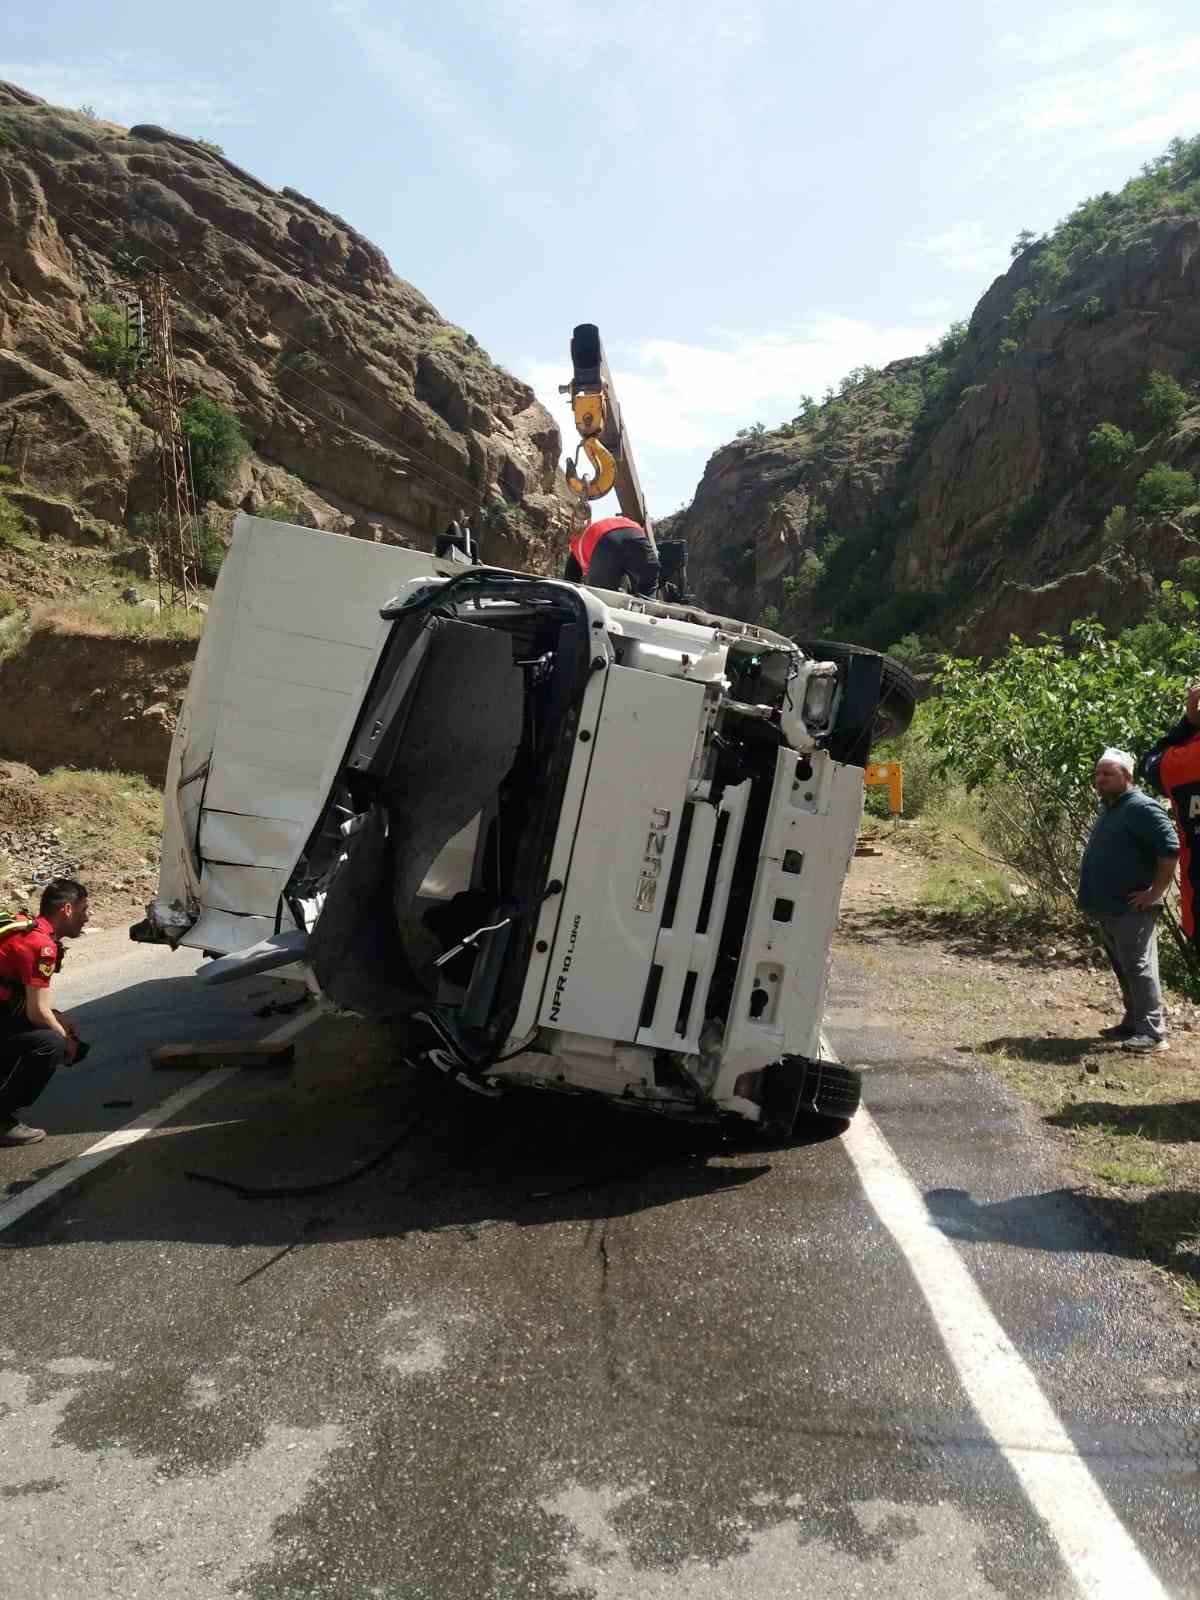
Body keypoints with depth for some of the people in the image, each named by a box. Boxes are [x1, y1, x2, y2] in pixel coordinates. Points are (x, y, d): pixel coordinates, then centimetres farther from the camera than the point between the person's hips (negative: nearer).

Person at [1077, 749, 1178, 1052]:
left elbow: (1170, 849, -22)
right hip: (1108, 908, 10)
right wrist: (1093, 896, 18)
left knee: (1138, 967, -6)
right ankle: (1133, 1022, 26)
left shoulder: (1141, 808, -15)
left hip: (1132, 909, -10)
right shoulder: (1108, 809, 16)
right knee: (1123, 969, 16)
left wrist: (1156, 891, -18)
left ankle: (1153, 1031, -1)